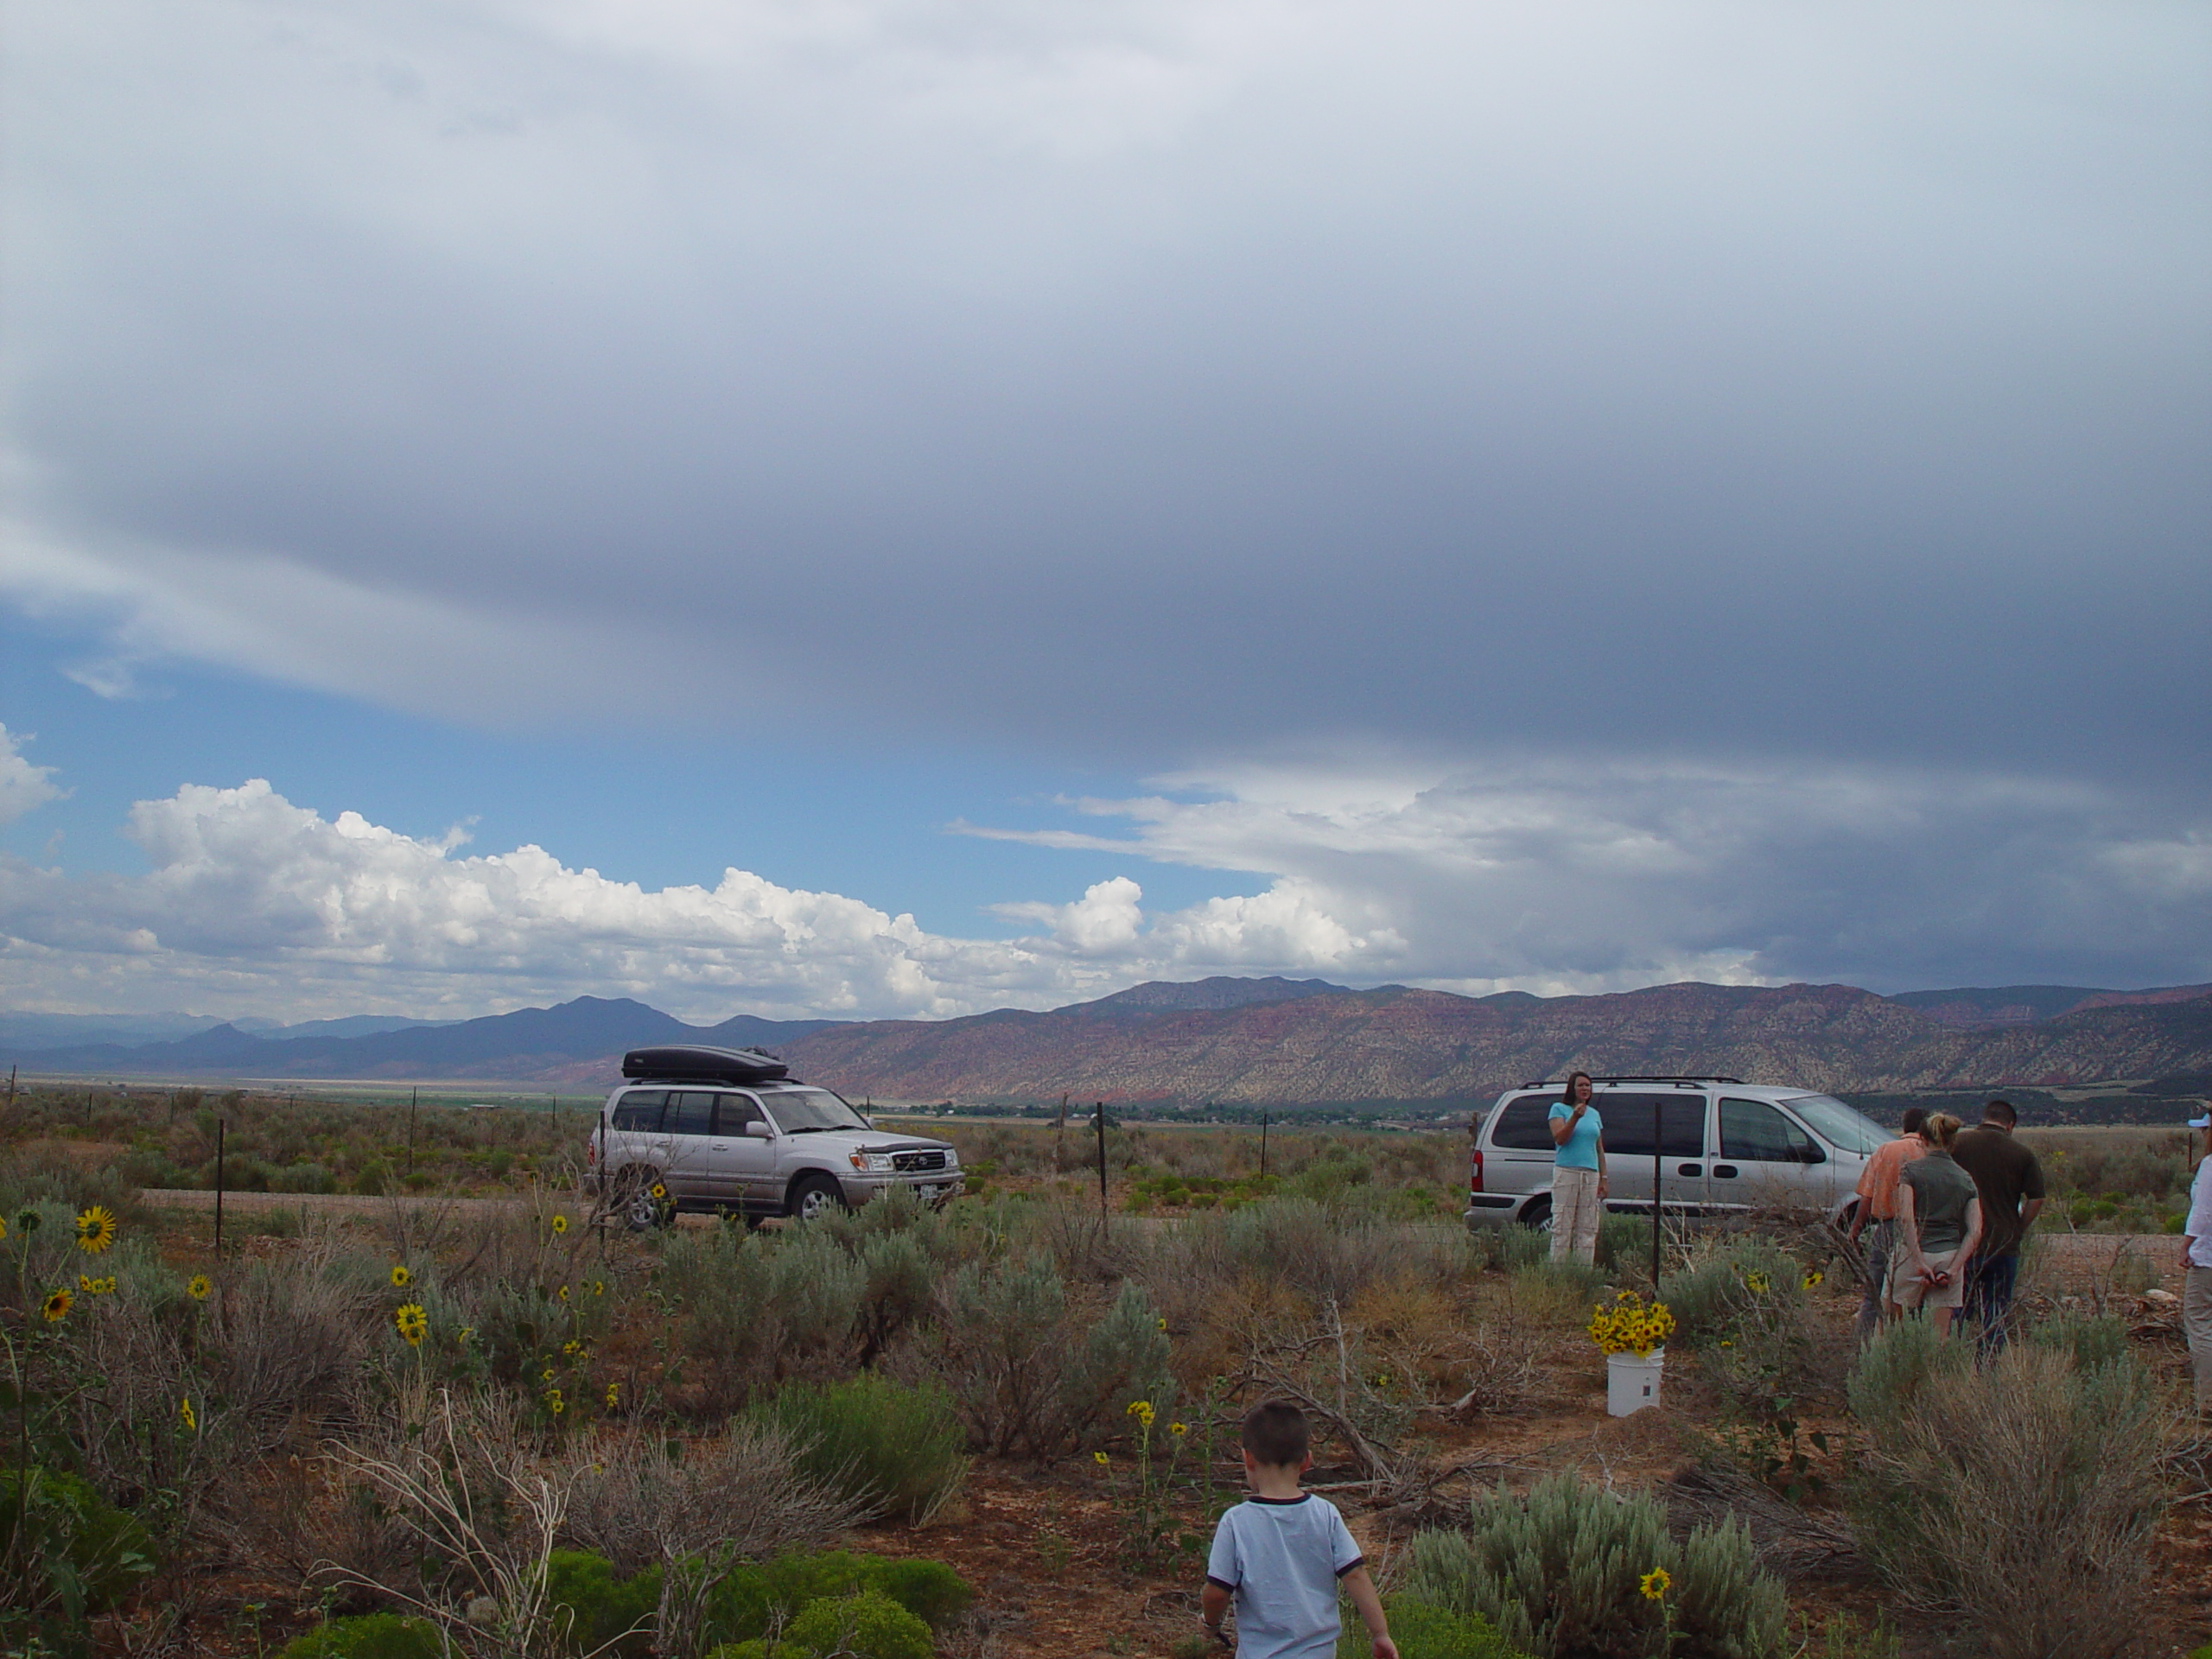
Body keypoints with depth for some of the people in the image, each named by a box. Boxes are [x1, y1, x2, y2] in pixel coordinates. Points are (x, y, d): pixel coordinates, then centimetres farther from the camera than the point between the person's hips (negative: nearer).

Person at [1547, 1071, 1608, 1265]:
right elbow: (1559, 1138, -10)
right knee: (1562, 1227, -5)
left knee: (1588, 1228, 3)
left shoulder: (1594, 1114, 17)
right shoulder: (1559, 1109, 4)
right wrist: (1574, 1118, -21)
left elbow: (1600, 1149, 19)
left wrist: (1603, 1178, 13)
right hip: (1566, 1172, -5)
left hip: (1590, 1174, 5)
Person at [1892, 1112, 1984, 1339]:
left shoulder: (1911, 1170, -2)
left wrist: (1919, 1262, -15)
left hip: (1912, 1253, -3)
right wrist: (1954, 1269, -6)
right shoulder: (1965, 1180, 8)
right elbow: (1975, 1231, -2)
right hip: (1949, 1257, 3)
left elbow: (1907, 1218, -15)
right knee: (1941, 1334, 5)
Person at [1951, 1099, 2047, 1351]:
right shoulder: (2022, 1154, 1)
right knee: (1995, 1318, 7)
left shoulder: (1958, 1143, -1)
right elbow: (2036, 1200, -2)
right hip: (2004, 1245, 0)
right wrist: (2017, 1230, 11)